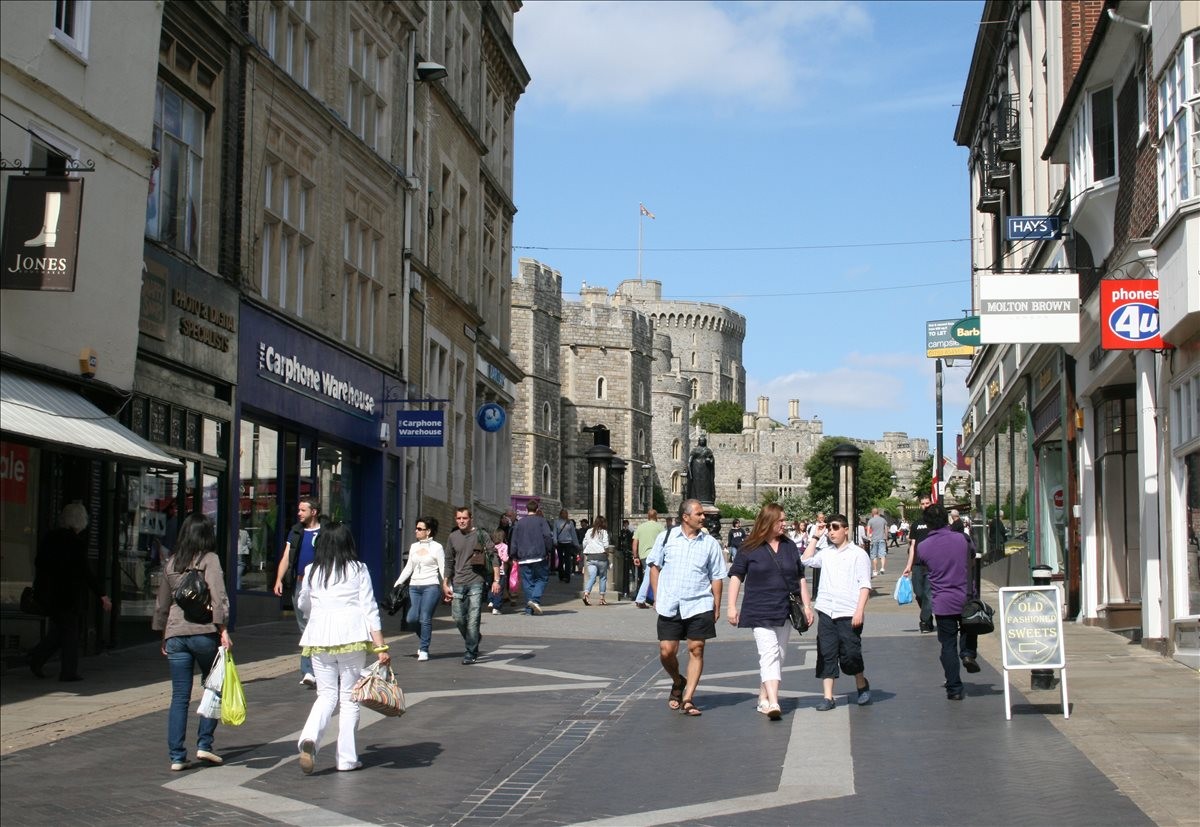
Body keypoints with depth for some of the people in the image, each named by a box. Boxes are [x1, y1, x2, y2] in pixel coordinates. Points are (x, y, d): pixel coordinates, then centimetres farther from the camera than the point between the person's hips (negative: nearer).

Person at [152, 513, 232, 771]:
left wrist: (164, 637, 28)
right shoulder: (210, 559, -1)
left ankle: (177, 756, 3)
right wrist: (223, 630, -14)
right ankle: (204, 744, 8)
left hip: (175, 634, 4)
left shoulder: (171, 563, 14)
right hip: (204, 632, -4)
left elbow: (162, 603, 20)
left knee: (179, 696, 5)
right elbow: (218, 597, -13)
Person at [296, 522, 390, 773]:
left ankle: (309, 738, -14)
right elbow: (370, 609, -4)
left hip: (319, 639, 2)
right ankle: (347, 758, 9)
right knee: (349, 697, 8)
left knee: (327, 694, 12)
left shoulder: (312, 571, 7)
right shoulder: (358, 569, 0)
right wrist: (381, 647, -4)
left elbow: (303, 604, 22)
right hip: (352, 638, -2)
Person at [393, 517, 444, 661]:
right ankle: (424, 641, 21)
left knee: (425, 619, -8)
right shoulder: (413, 547, 15)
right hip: (414, 586, 5)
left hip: (431, 586, -5)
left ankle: (423, 649, 2)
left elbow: (443, 569, -1)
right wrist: (397, 583, 12)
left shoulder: (437, 547, 0)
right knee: (411, 619, -4)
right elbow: (408, 568, 20)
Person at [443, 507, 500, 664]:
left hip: (476, 582, -4)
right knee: (458, 618, 3)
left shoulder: (481, 535, -3)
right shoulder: (452, 537, 10)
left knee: (473, 619, -9)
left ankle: (471, 653, -1)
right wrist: (446, 583, 14)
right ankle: (473, 643, 27)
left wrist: (496, 580, -11)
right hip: (458, 583, 4)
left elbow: (494, 557, -3)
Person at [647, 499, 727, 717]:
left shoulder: (710, 543, 5)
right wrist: (656, 597, 5)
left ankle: (688, 699, 6)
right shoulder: (666, 538, 5)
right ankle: (678, 682, 30)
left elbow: (716, 577, 8)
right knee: (666, 651, 0)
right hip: (669, 606, 0)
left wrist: (716, 607, 5)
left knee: (696, 650, -2)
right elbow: (654, 566, 11)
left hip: (699, 606, 0)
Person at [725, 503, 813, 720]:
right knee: (769, 653, -17)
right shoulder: (750, 548, -2)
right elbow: (736, 576, 0)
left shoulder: (790, 547, 11)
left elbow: (800, 578, 17)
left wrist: (807, 605, 13)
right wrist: (731, 606, -5)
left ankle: (763, 698, 22)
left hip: (784, 611, 5)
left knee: (778, 655, 10)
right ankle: (773, 703, -27)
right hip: (760, 611, -5)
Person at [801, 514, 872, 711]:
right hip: (826, 611, 4)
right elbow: (806, 560, 13)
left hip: (849, 614, -4)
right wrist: (815, 537, 13)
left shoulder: (858, 554, 0)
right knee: (826, 654, 0)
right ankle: (827, 697, 2)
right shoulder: (826, 553, 14)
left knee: (850, 654, -2)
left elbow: (865, 584, -4)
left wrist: (860, 611, -13)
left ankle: (862, 685, 24)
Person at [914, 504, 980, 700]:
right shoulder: (961, 538, -7)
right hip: (965, 599, 1)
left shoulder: (923, 546, -8)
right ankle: (968, 653, 6)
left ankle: (954, 689, 7)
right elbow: (973, 553, 11)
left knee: (948, 645, 7)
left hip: (942, 603, -1)